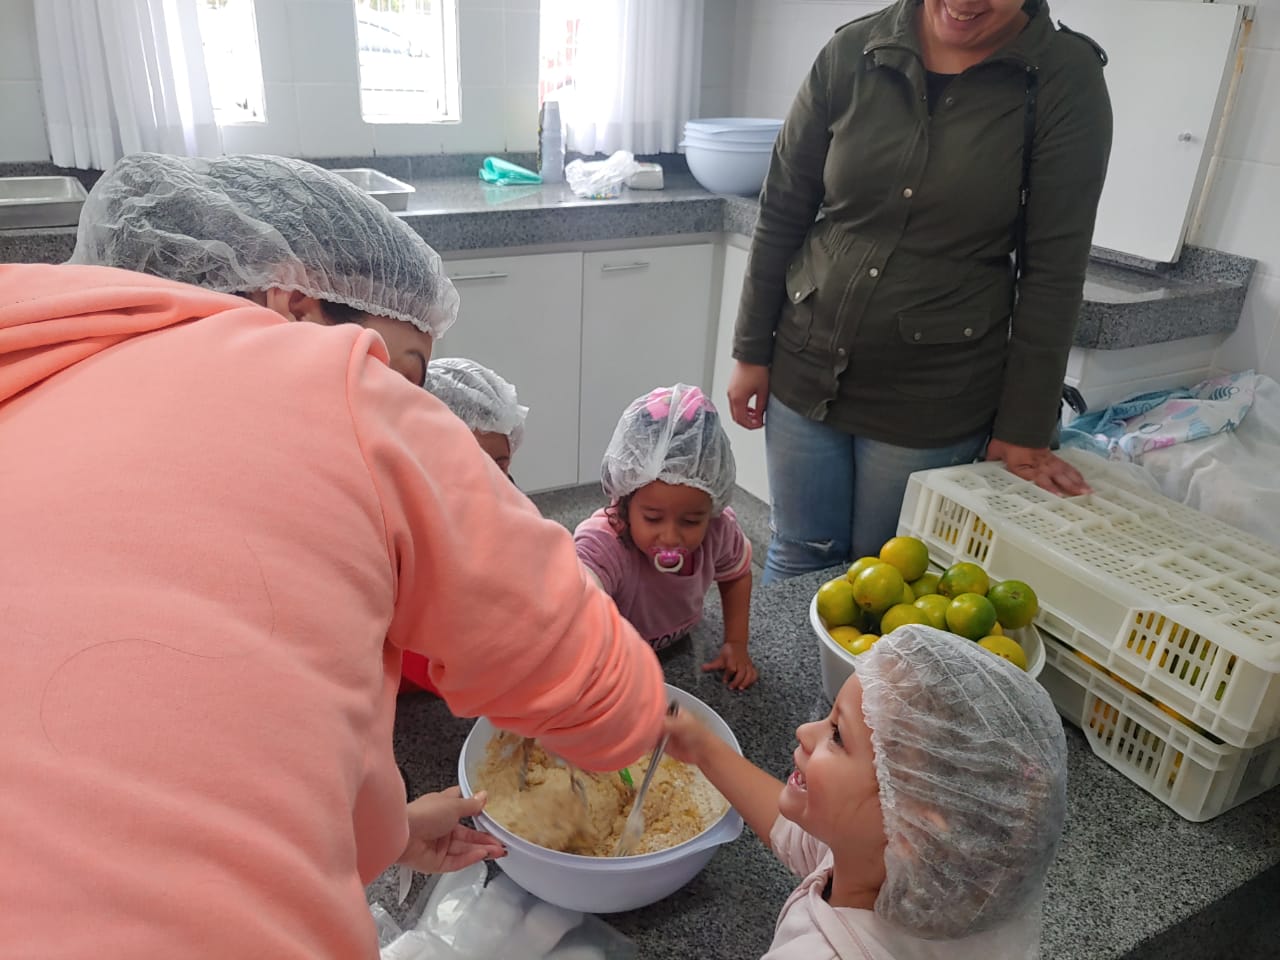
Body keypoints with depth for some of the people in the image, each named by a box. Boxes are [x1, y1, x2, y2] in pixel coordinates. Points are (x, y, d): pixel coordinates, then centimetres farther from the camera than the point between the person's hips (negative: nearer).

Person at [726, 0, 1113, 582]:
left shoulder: (1065, 77, -7)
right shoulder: (853, 52, -2)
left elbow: (1054, 269, -7)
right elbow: (781, 213, 3)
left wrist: (1023, 431, -7)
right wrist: (751, 352, 5)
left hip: (932, 400, -2)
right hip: (806, 372, 2)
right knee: (798, 559, 14)